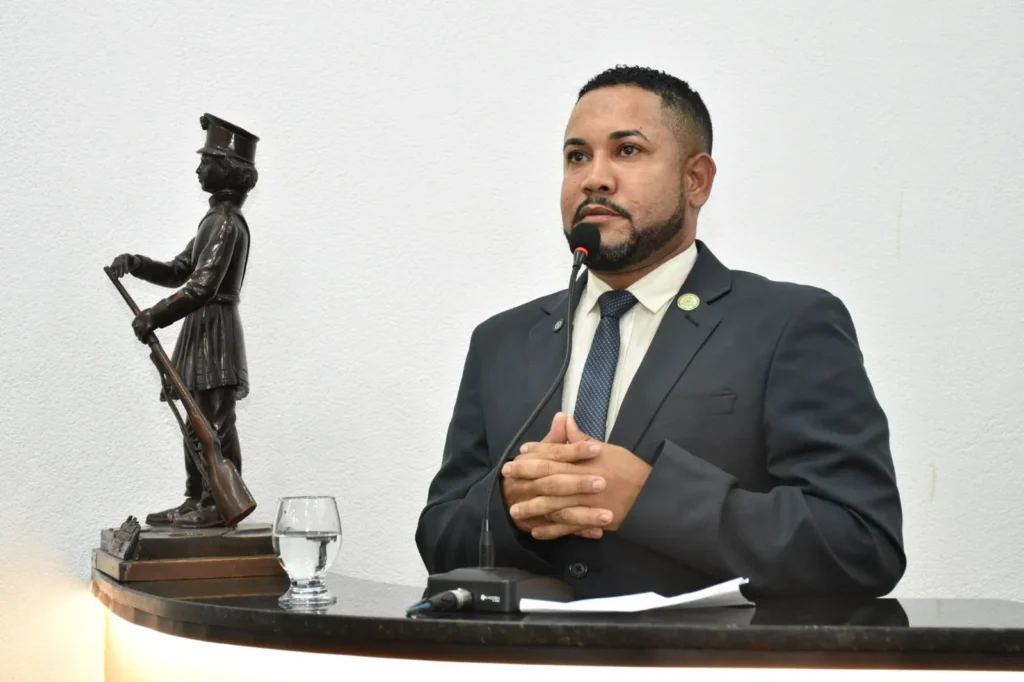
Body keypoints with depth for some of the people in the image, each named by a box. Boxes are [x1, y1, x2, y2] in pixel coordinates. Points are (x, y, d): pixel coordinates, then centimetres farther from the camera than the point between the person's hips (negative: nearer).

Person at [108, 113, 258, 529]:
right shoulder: (217, 219, 18)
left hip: (215, 330, -10)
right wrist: (136, 264, 5)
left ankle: (219, 504, -5)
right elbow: (179, 272, 21)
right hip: (202, 330, 10)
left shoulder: (226, 222, -14)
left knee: (215, 422, -8)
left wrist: (154, 317, -19)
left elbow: (202, 287, -23)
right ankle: (197, 501, 18)